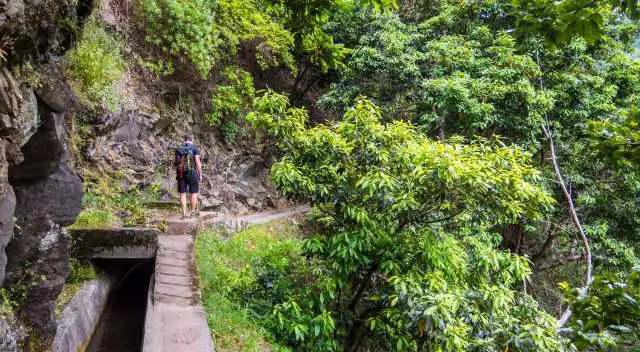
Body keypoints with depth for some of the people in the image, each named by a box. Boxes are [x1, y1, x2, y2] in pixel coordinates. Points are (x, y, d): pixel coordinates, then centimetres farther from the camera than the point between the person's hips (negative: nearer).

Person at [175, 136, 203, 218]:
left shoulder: (178, 149, 10)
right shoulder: (194, 148, -1)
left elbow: (177, 162, 10)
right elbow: (197, 162, -8)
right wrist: (200, 174, -3)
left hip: (180, 173, 3)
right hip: (192, 173, -3)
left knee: (182, 193, 5)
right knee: (194, 193, 7)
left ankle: (184, 213, 3)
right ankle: (193, 212, 10)